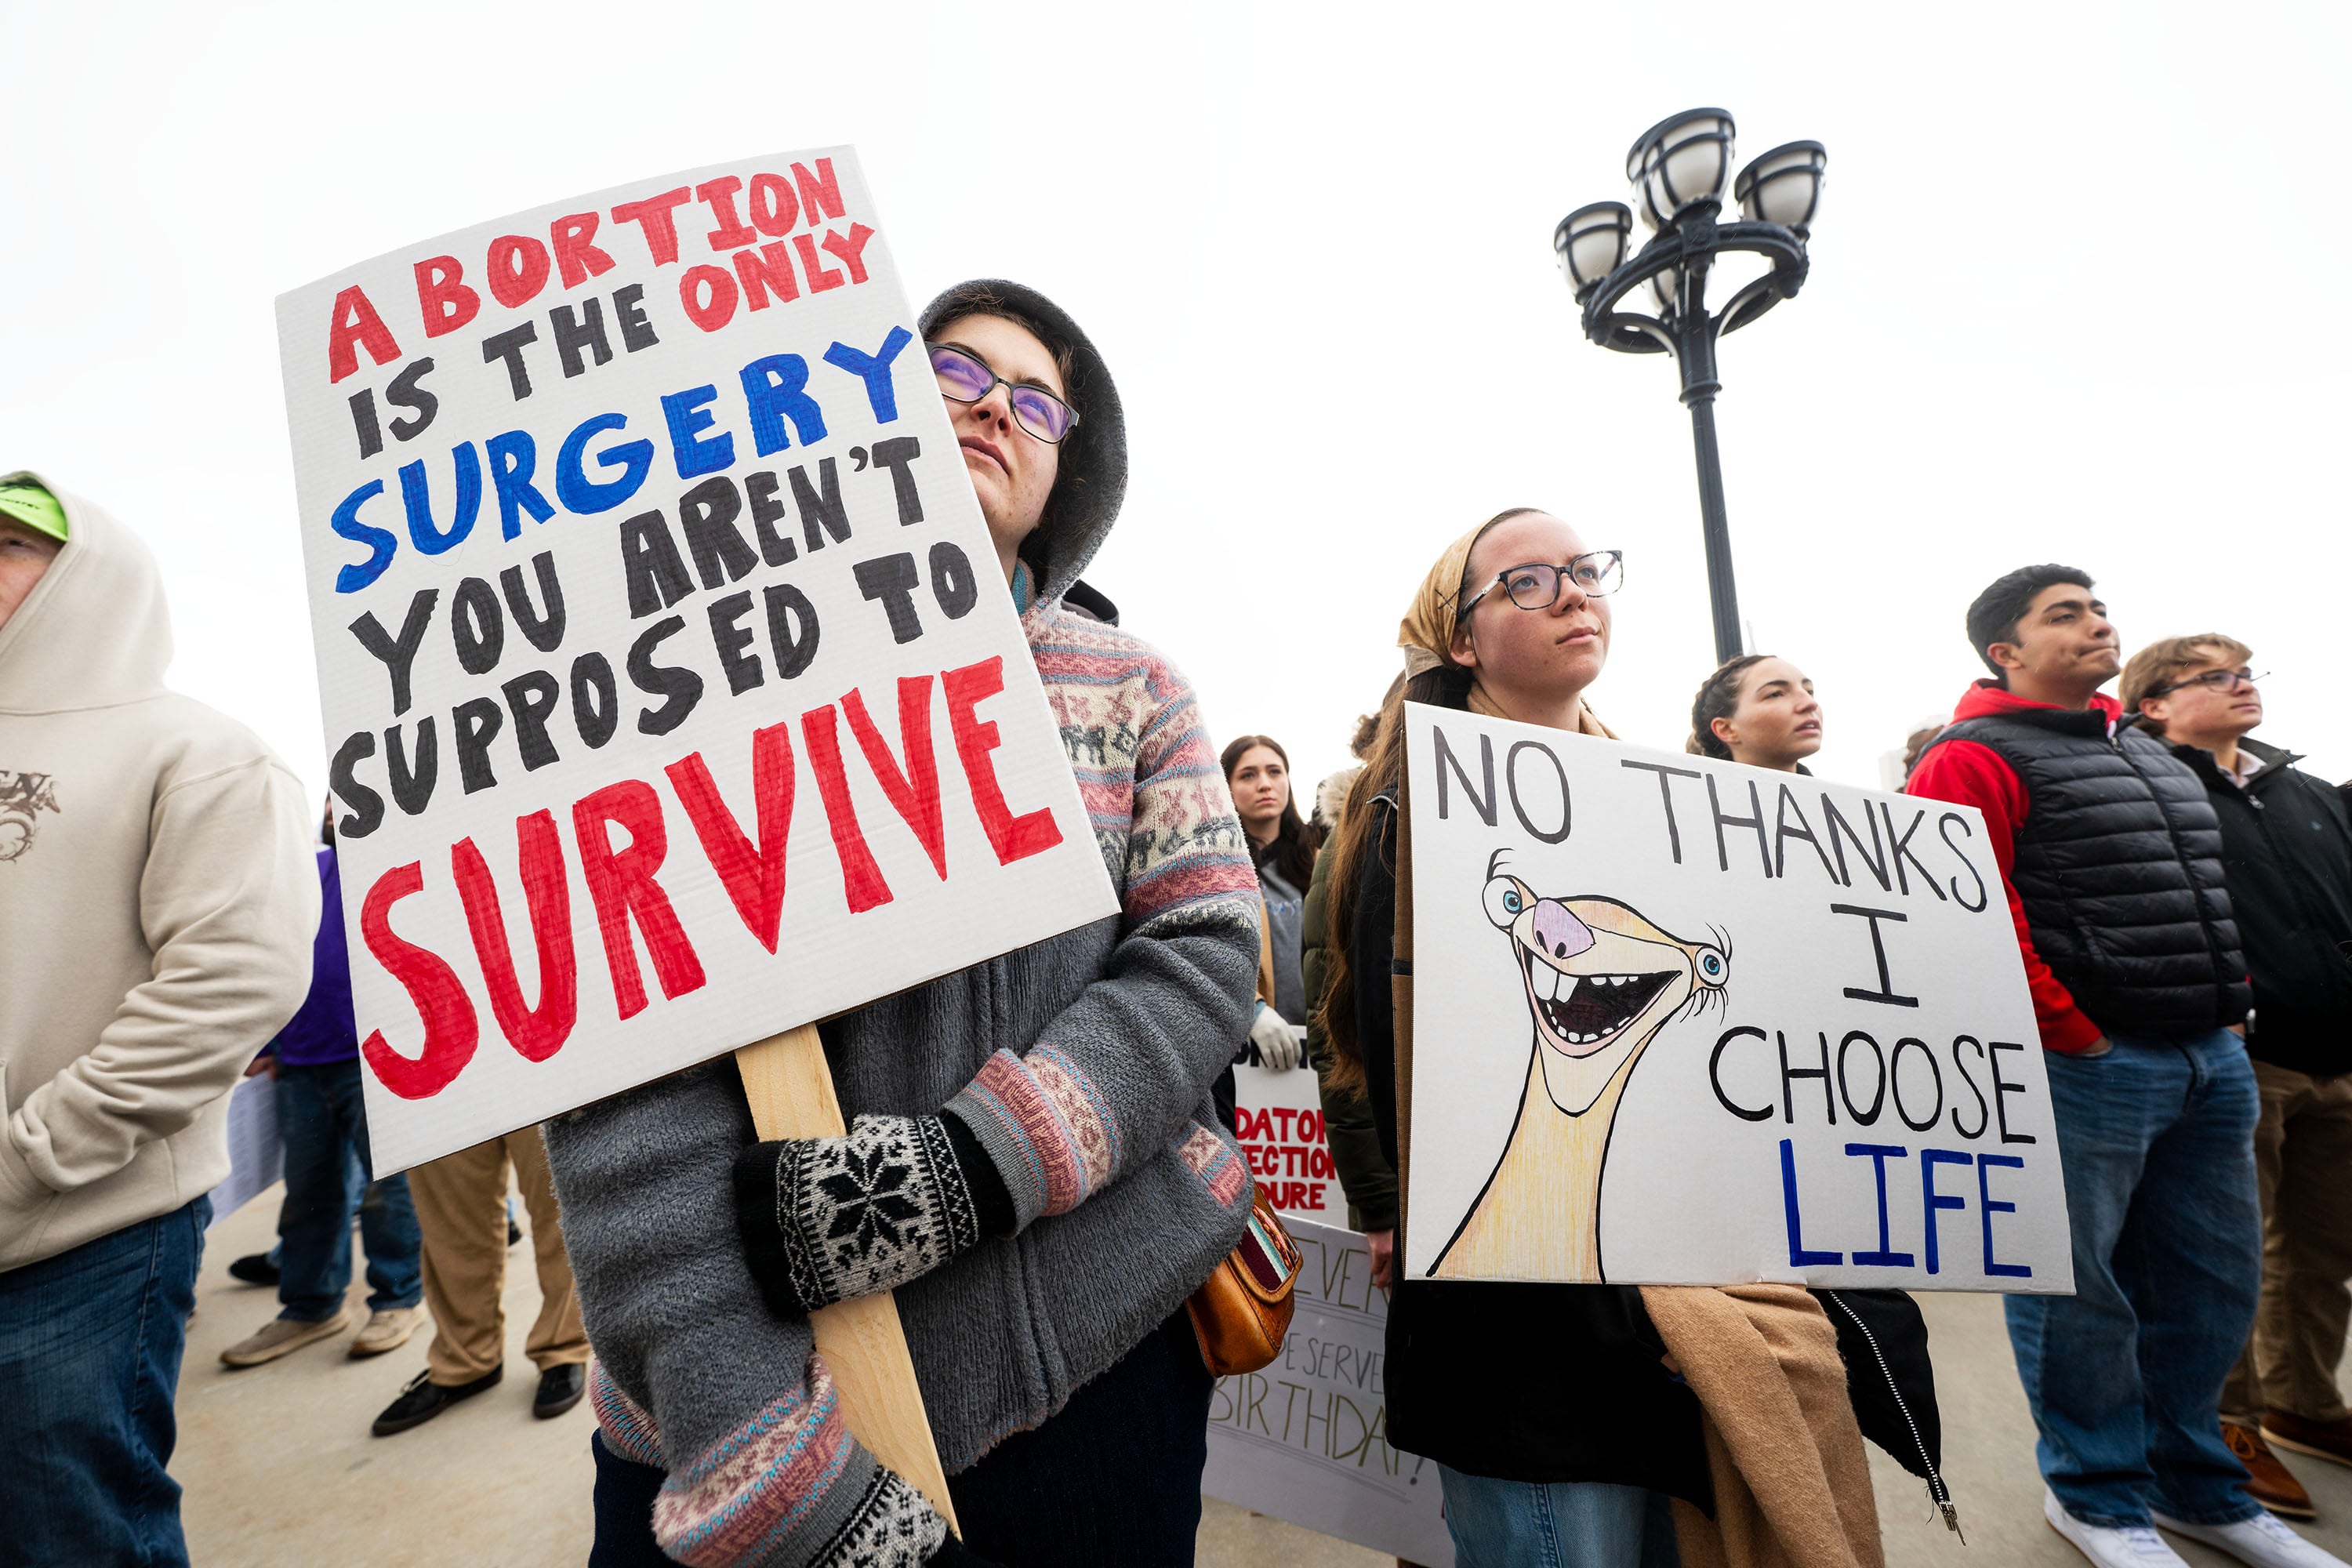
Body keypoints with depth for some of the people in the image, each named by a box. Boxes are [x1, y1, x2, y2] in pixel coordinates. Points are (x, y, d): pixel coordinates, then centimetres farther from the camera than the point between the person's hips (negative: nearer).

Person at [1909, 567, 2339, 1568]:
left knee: (2212, 1286, 17)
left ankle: (2193, 1483, 36)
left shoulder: (2150, 753, 18)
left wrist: (2230, 1004, 13)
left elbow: (2201, 900, 24)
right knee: (2080, 1290, 4)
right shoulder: (1976, 760, -11)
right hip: (2086, 1066, -8)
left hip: (2211, 1061, 9)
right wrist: (2069, 1031, -15)